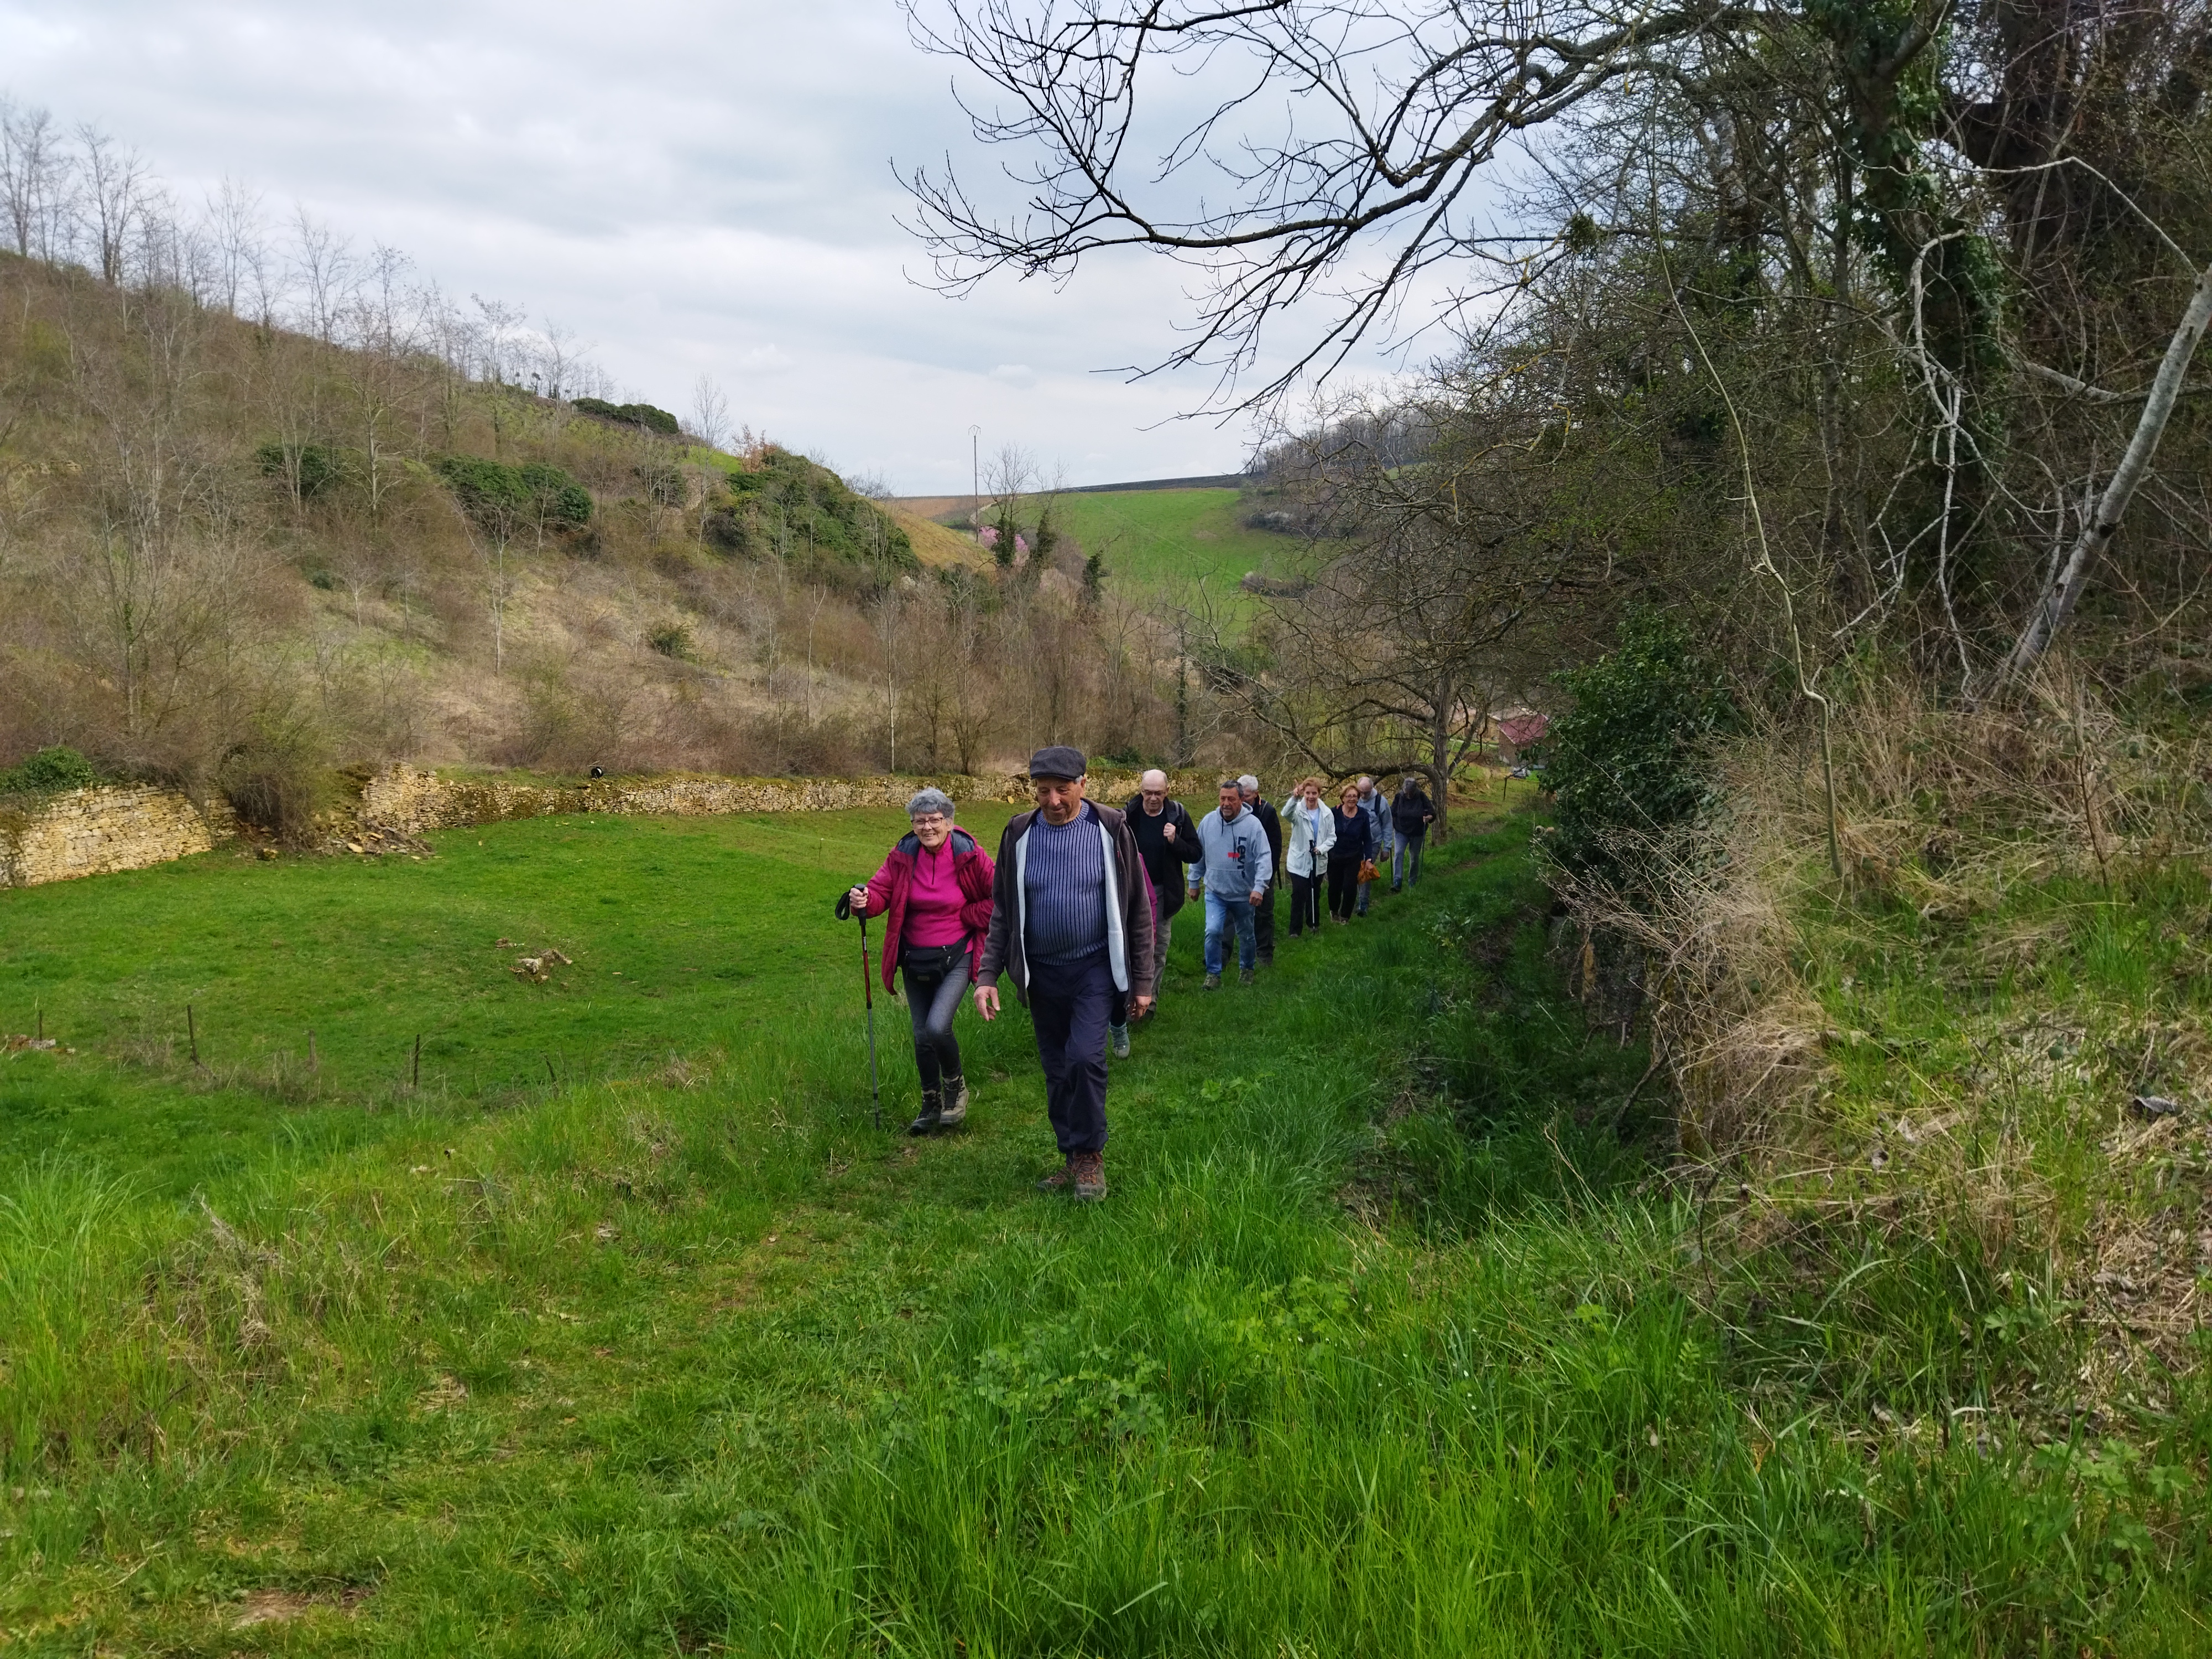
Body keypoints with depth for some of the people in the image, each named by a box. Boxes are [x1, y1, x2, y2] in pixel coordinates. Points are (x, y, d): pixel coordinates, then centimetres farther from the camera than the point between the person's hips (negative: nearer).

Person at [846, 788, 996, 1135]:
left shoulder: (969, 856, -12)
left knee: (937, 1026, -20)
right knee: (922, 1036, 10)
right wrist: (864, 900, -24)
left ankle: (956, 1085, 10)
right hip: (915, 960, 4)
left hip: (956, 959, -4)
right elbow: (881, 890, -3)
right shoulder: (903, 856, -3)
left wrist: (964, 917, -10)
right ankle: (932, 1105, 30)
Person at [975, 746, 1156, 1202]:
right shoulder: (1020, 836, -1)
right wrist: (987, 975, -3)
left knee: (1085, 1057, -18)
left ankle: (1091, 1156, -1)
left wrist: (1142, 981, -2)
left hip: (1094, 967, -3)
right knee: (1057, 1071, 9)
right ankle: (1072, 1159, 23)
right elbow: (1002, 912, 6)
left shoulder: (1110, 830, -8)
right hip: (1042, 972, 3)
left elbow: (1137, 908, -2)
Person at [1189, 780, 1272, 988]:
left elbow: (1264, 858, -18)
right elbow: (1198, 854, 6)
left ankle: (1246, 969, 40)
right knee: (1213, 931, -14)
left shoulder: (1252, 824, -16)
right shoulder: (1208, 822, -6)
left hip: (1244, 894, -1)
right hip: (1215, 892, 1)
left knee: (1246, 935, 16)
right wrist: (1194, 883, 10)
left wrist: (1259, 887, -28)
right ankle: (1213, 973, 2)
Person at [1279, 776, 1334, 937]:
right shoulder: (1298, 810, -13)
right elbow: (1286, 814, -36)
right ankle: (1295, 929, 1)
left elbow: (1332, 837, 1)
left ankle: (1314, 923, 35)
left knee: (1315, 895, 18)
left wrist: (1322, 848, -18)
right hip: (1299, 861, -3)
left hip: (1318, 862, 3)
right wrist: (1295, 798, -54)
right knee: (1298, 896, -6)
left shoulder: (1327, 814, -4)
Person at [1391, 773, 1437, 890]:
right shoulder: (1399, 797, -8)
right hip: (1401, 832, 0)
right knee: (1399, 854, -16)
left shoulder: (1422, 797, -11)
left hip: (1417, 833, 0)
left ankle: (1412, 882, 27)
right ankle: (1397, 882, -22)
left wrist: (1429, 817, -28)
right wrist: (1390, 825, -15)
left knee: (1415, 857, 10)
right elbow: (1392, 813, 1)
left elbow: (1432, 813, -7)